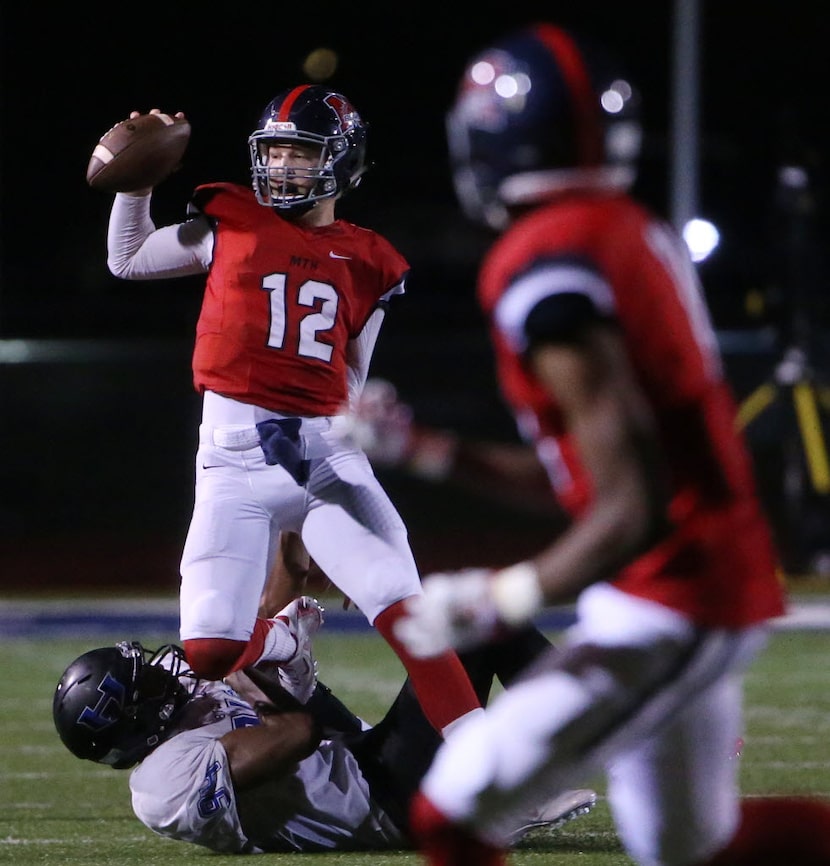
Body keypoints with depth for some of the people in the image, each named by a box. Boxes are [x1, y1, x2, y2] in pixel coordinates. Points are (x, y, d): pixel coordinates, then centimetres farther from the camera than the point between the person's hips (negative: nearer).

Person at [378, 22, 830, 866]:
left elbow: (634, 508, -24)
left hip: (663, 607, -10)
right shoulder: (637, 234, 8)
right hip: (727, 583, 10)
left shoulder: (546, 270, -19)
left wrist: (499, 600, -24)